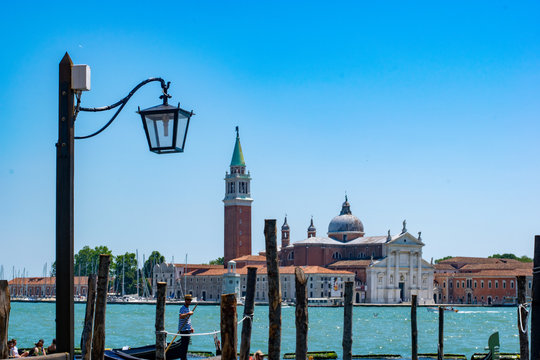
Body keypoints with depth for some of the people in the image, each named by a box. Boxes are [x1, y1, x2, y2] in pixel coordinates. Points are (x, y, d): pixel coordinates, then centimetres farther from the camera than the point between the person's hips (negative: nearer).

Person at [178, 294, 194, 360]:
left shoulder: (188, 308, 18)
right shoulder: (183, 308, -14)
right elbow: (181, 316, -33)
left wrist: (191, 327, 25)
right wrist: (188, 313, -38)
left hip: (187, 330, 10)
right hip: (184, 330, -10)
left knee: (185, 345, 15)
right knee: (184, 345, -9)